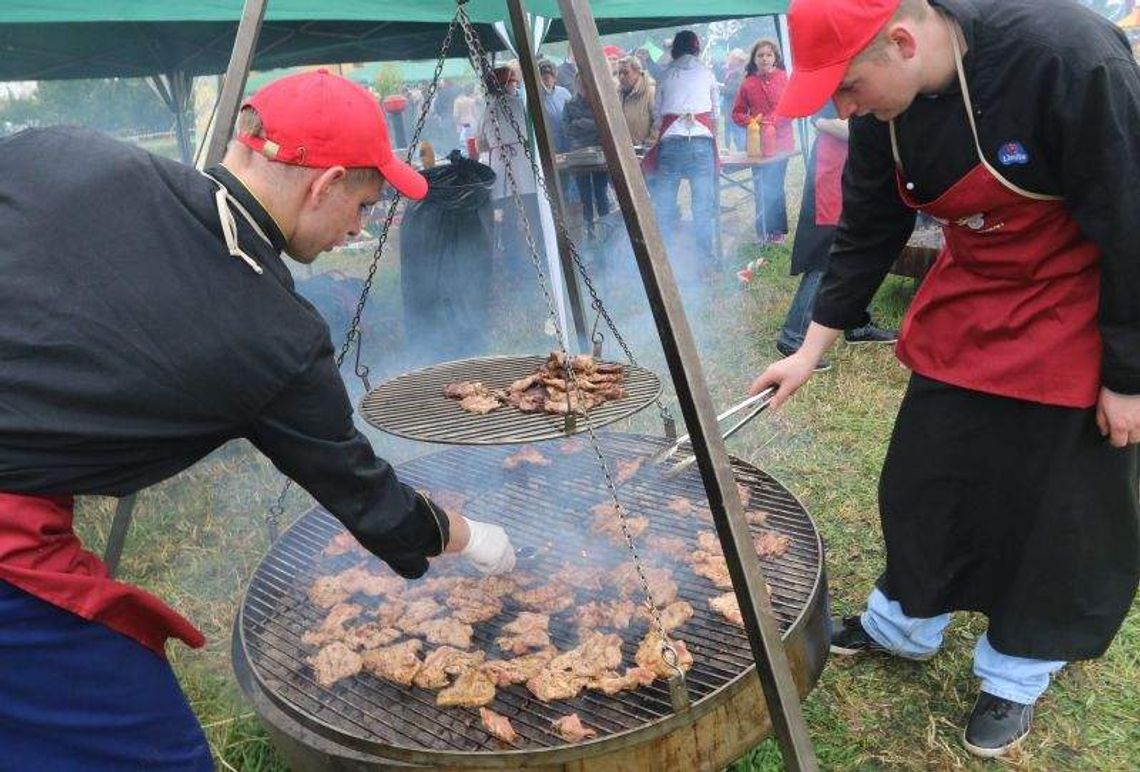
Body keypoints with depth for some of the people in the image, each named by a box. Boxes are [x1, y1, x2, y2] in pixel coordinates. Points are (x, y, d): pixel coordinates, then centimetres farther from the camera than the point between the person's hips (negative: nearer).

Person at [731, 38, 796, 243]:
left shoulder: (784, 78, 1)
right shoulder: (748, 84, 6)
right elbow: (737, 114, 9)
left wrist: (774, 120, -15)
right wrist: (752, 121, -9)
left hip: (780, 141, -2)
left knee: (774, 186, -2)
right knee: (761, 188, 5)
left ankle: (777, 230, 8)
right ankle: (764, 231, 13)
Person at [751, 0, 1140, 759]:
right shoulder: (885, 104, -11)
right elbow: (868, 232, 0)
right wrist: (813, 347, 0)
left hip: (1078, 319, -5)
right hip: (972, 301, 6)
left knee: (1052, 513, 5)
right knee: (927, 480, 11)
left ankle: (1016, 676, 27)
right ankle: (903, 625, 33)